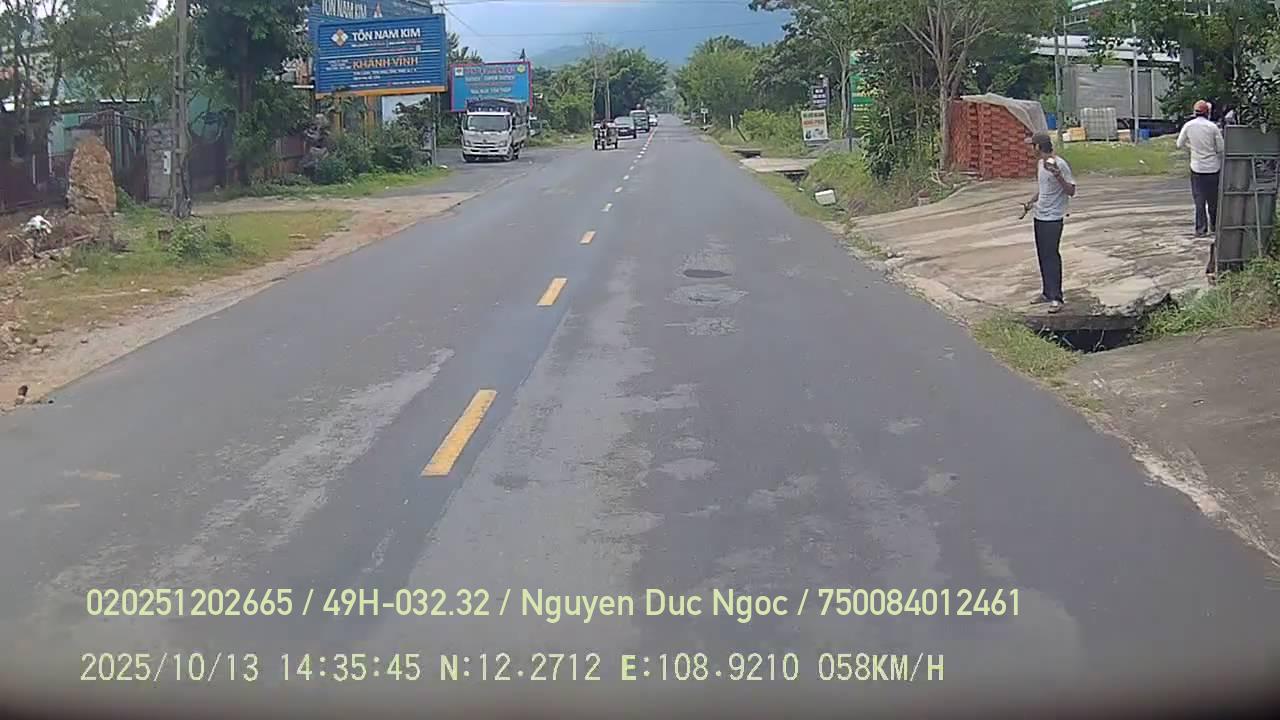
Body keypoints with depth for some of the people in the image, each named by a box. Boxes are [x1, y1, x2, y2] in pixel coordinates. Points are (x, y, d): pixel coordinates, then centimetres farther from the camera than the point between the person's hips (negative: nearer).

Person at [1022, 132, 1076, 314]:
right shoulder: (1040, 164, 11)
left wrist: (1058, 176, -30)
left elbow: (1071, 191, -17)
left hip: (1053, 218, -9)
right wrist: (1031, 202, 13)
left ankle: (1056, 298, -6)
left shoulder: (1060, 165, -16)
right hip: (1040, 216, 9)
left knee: (1051, 256, -9)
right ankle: (1047, 292, 22)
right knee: (1042, 256, 13)